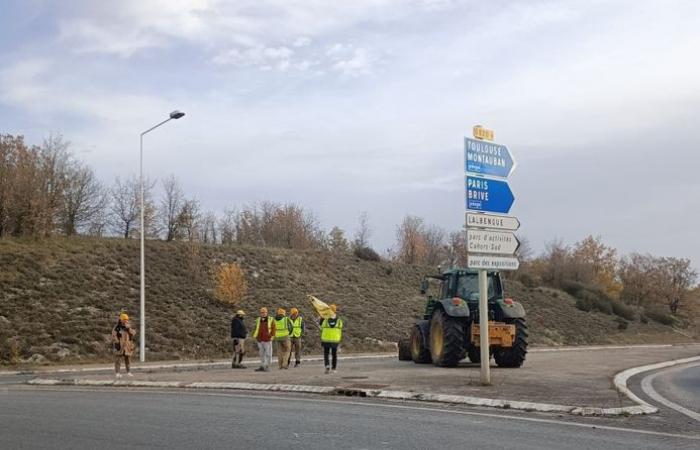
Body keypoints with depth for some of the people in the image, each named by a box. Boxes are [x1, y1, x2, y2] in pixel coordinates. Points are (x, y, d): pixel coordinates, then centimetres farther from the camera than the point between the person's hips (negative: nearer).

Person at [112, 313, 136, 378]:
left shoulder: (128, 328, 12)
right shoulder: (116, 328, -3)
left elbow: (134, 333, -1)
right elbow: (114, 336, -9)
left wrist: (128, 328, -13)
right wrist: (117, 343, -16)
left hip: (127, 347, 5)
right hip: (119, 347, -5)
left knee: (128, 360, 8)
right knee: (118, 360, -3)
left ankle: (128, 372, 15)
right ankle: (117, 373, 0)